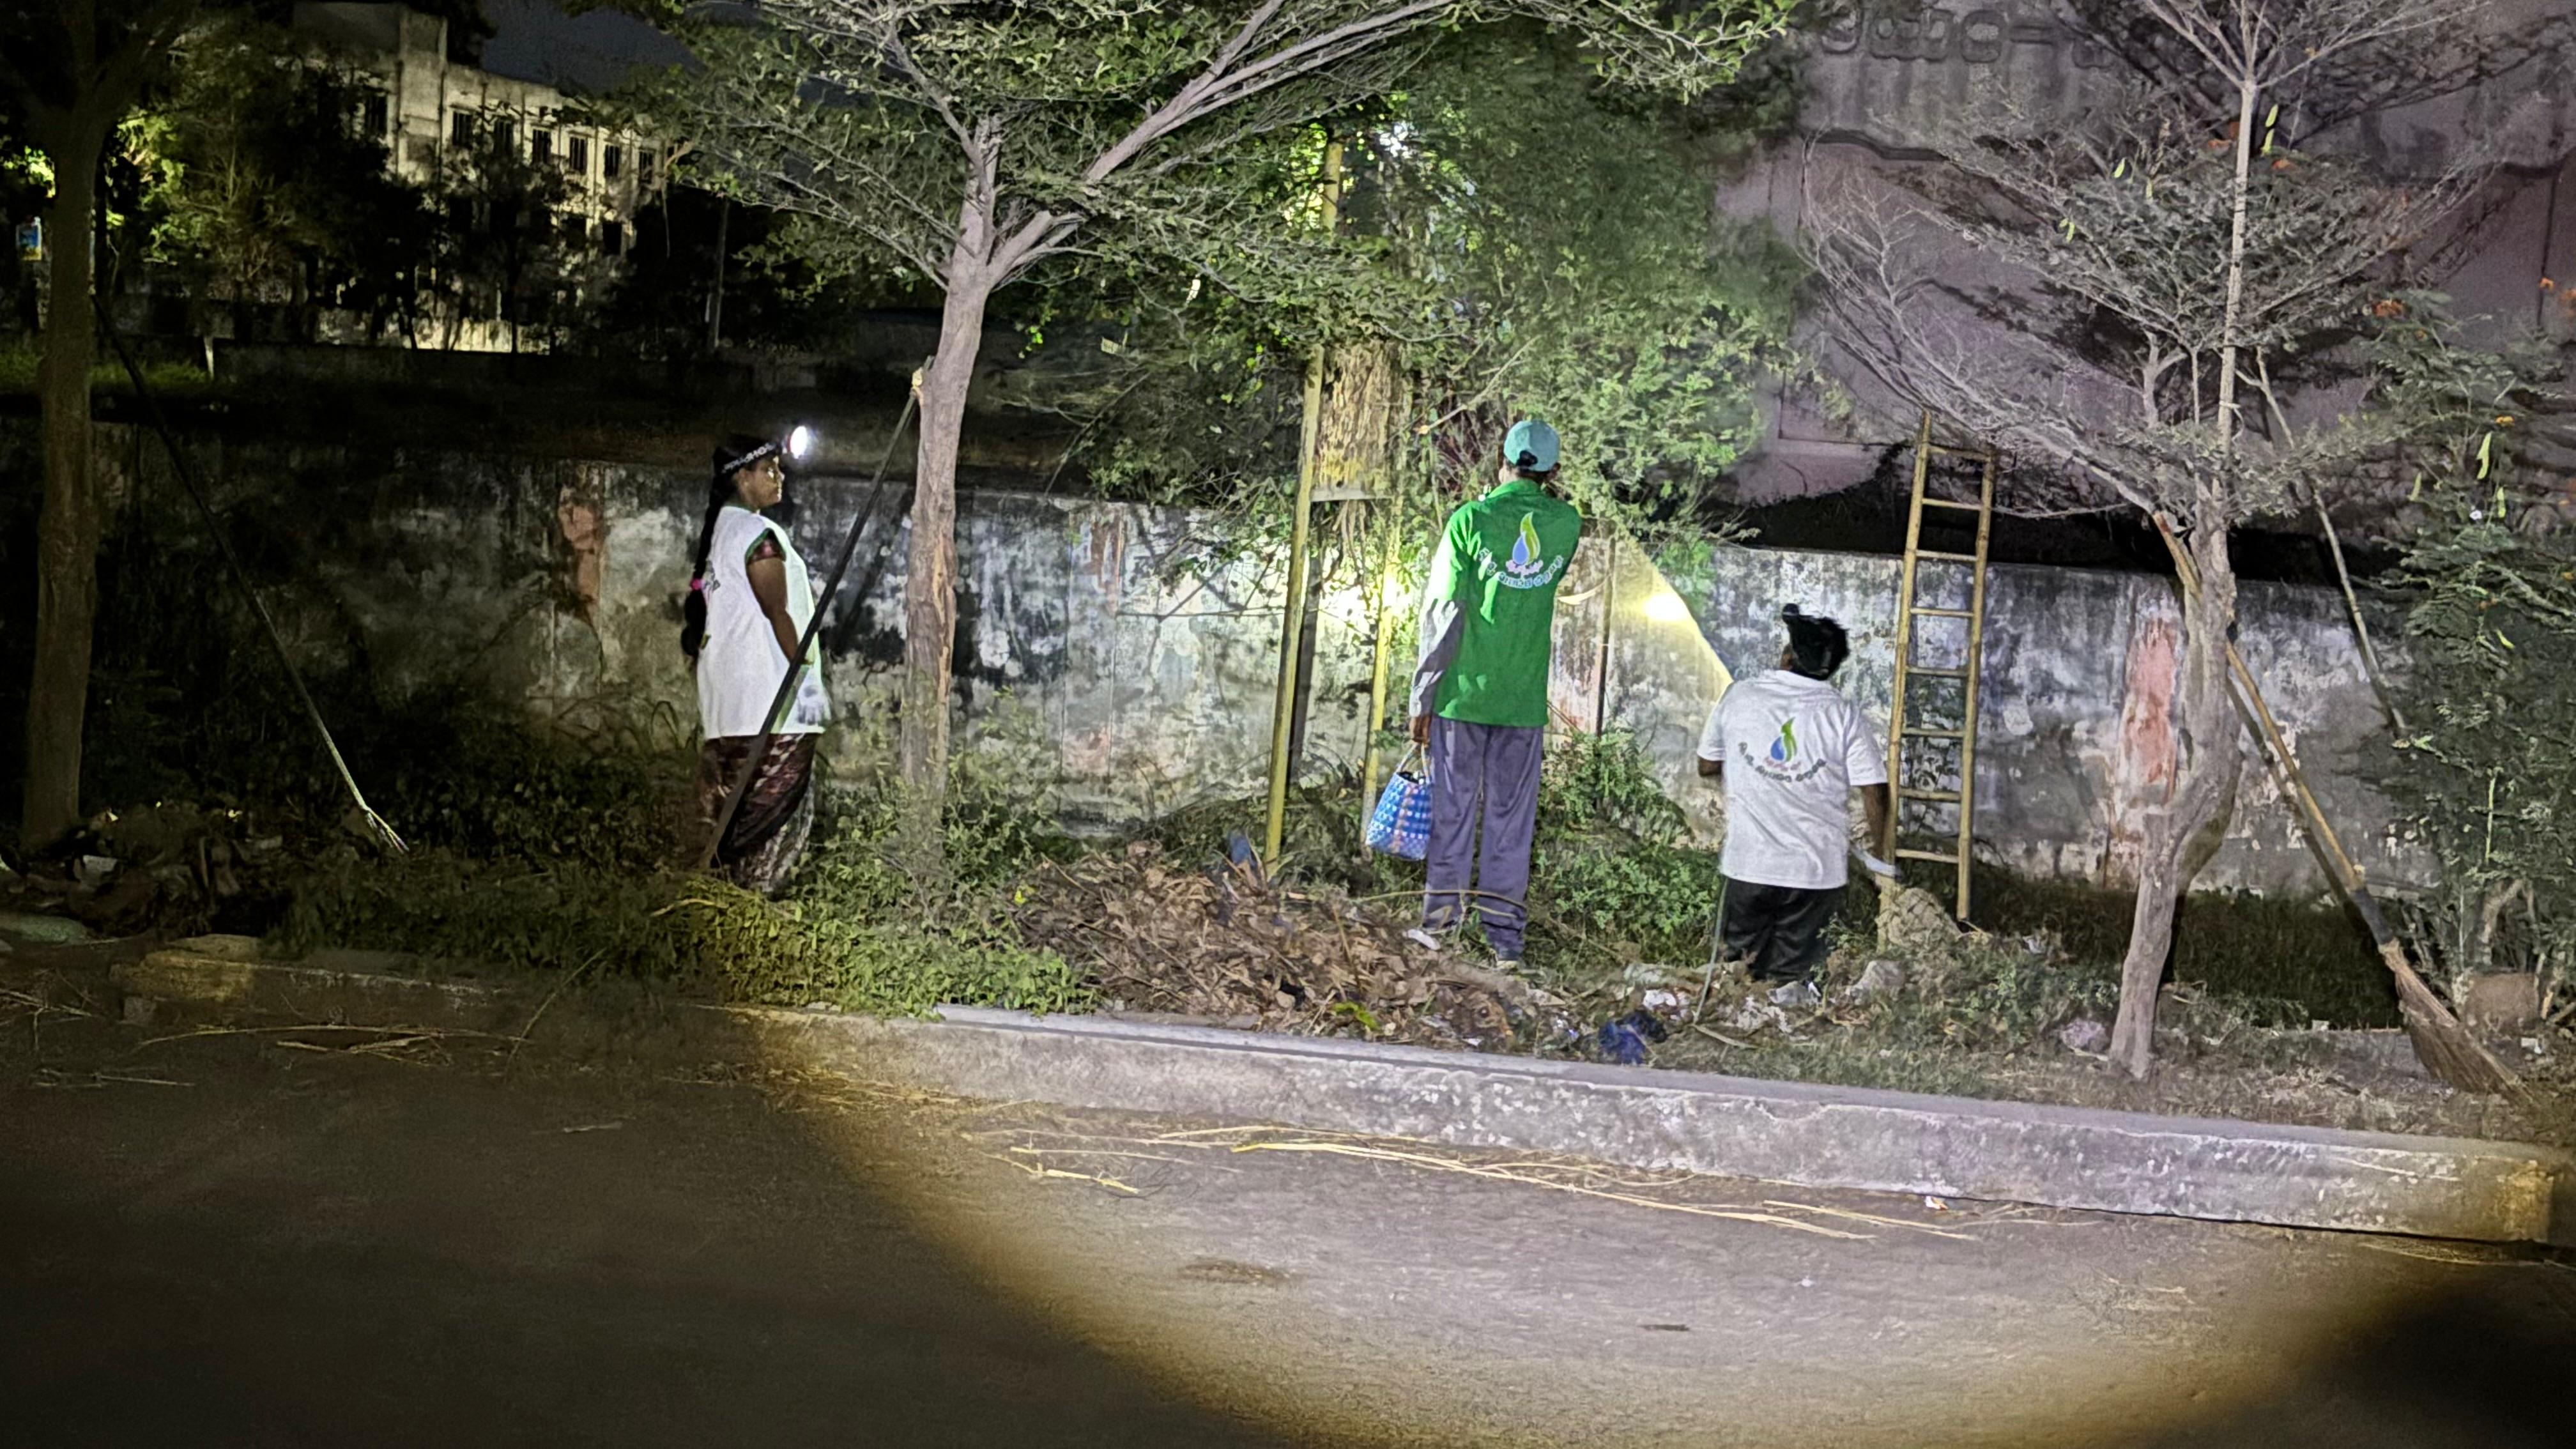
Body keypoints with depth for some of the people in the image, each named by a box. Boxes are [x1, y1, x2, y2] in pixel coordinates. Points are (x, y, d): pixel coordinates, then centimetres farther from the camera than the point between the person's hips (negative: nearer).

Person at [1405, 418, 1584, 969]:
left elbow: (1443, 614, -8)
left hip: (1462, 694, -2)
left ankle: (1440, 921, 9)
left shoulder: (1471, 520, -8)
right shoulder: (1566, 524, 0)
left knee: (1454, 809, 6)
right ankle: (1504, 933, 9)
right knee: (1511, 817, 7)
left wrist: (1423, 697, -3)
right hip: (1524, 698, 2)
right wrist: (1539, 494, 18)